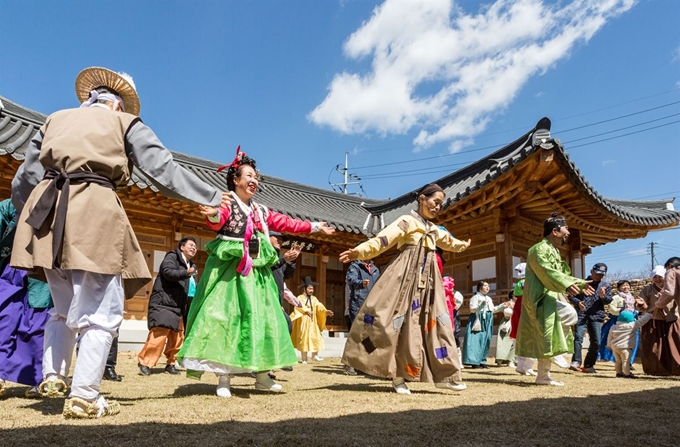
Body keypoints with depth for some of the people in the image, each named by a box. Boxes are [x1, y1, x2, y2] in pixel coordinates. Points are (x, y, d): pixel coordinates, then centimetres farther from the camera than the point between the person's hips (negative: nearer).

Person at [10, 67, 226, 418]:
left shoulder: (55, 119, 23)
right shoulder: (125, 123, 12)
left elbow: (23, 182, 20)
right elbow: (165, 171, 4)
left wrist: (29, 218, 36)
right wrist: (214, 197, 10)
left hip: (46, 211, 6)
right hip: (94, 212, -5)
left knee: (64, 307, 22)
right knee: (101, 311, 2)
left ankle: (52, 375, 19)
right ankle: (84, 397, 1)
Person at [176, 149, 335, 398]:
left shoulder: (262, 211, 18)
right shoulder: (227, 203, -2)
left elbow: (287, 224, 25)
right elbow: (217, 222, -23)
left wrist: (315, 227, 27)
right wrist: (213, 214, -46)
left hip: (257, 272, 7)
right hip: (230, 269, -6)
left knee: (262, 319, 7)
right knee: (226, 319, -10)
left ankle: (262, 376, 18)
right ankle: (224, 378, -1)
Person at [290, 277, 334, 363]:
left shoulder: (314, 299, 13)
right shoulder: (300, 298, 0)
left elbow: (319, 306, -2)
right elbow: (298, 307, -17)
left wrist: (326, 311, -20)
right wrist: (306, 311, -28)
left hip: (313, 322, 4)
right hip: (304, 322, -4)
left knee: (315, 337, -1)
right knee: (304, 338, -3)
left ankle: (315, 355, 10)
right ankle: (304, 358, 2)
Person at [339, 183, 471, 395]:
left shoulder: (434, 230, 20)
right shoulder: (407, 221, -3)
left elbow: (448, 241, 43)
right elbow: (383, 239, -18)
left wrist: (462, 245, 62)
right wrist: (359, 251, -34)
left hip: (427, 281, 8)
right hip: (407, 277, -7)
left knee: (435, 323, 4)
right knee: (403, 324, -12)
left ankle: (444, 375, 10)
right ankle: (398, 376, -6)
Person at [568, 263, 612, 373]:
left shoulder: (606, 285, 15)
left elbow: (609, 300, 8)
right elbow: (571, 296, 8)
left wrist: (603, 296, -15)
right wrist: (578, 302, -13)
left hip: (596, 316, 3)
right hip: (581, 315, -3)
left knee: (596, 342, 2)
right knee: (578, 337, -18)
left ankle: (588, 365, 15)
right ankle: (576, 362, -25)